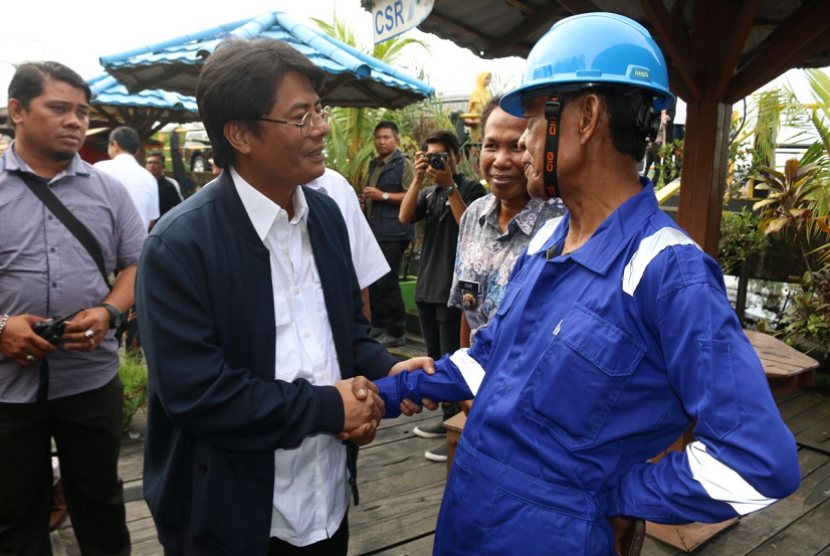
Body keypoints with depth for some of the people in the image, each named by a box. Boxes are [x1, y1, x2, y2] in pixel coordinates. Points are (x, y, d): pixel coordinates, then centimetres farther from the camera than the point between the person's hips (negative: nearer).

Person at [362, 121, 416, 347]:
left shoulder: (403, 164, -5)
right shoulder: (373, 165, 20)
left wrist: (383, 195, -16)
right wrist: (365, 199, 15)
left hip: (393, 234, -8)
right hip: (374, 233, 8)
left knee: (388, 283, -7)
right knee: (374, 282, 11)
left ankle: (396, 333, 2)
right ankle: (377, 328, 22)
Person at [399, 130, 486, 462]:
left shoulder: (471, 188, -3)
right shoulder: (428, 193, 15)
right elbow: (405, 217, -2)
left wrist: (449, 185, -18)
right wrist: (418, 179, -10)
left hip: (454, 289, -7)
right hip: (427, 287, 8)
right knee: (435, 358, 16)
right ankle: (447, 419, 31)